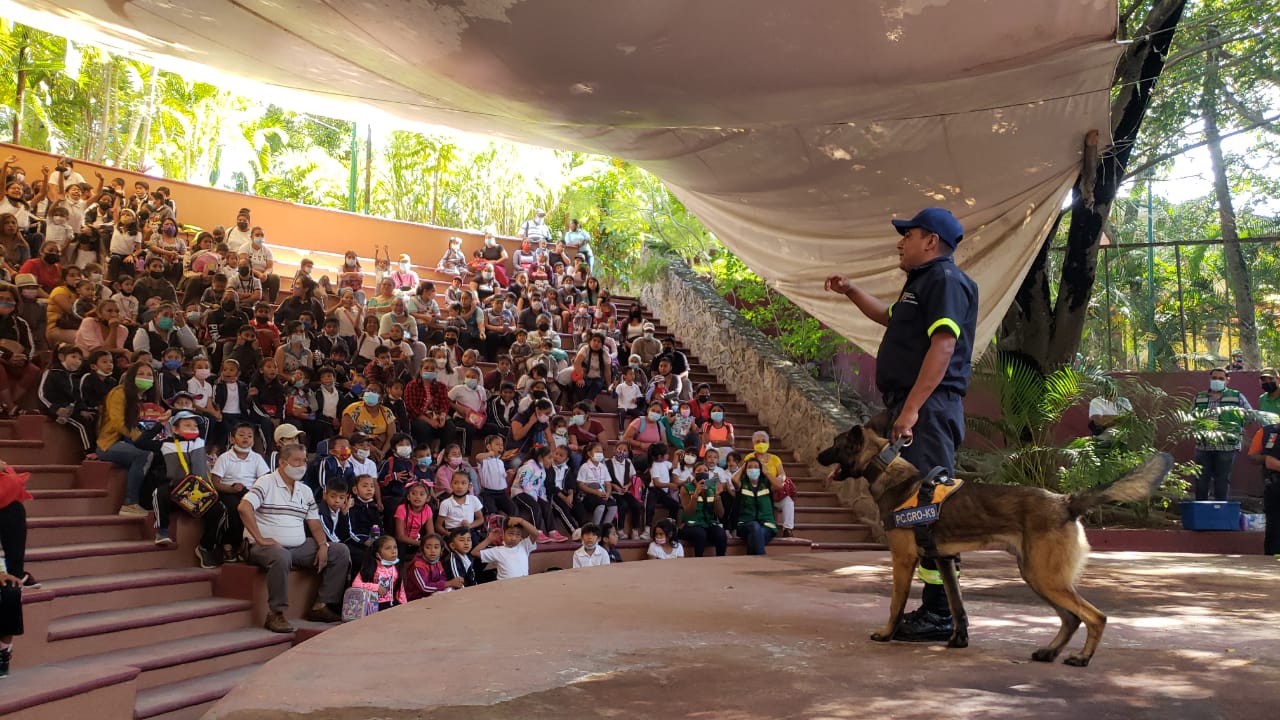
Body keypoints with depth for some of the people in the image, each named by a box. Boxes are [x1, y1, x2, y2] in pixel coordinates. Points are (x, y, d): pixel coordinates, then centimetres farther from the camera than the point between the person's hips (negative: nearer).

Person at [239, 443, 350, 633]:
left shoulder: (305, 491, 17)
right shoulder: (266, 483, -5)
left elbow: (314, 523, 16)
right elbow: (244, 508, -20)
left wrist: (323, 545, -3)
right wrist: (260, 539, -23)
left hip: (300, 547, 7)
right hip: (268, 546, -7)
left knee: (341, 551, -4)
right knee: (281, 556, -42)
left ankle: (321, 606, -3)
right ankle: (276, 614, -30)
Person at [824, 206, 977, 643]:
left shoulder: (945, 280, -9)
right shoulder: (922, 282, 23)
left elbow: (943, 347, -21)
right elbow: (889, 317, 43)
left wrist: (910, 409, -26)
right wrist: (850, 292, 34)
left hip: (928, 410, -10)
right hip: (914, 409, 11)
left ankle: (941, 615, -7)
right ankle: (934, 608, 19)